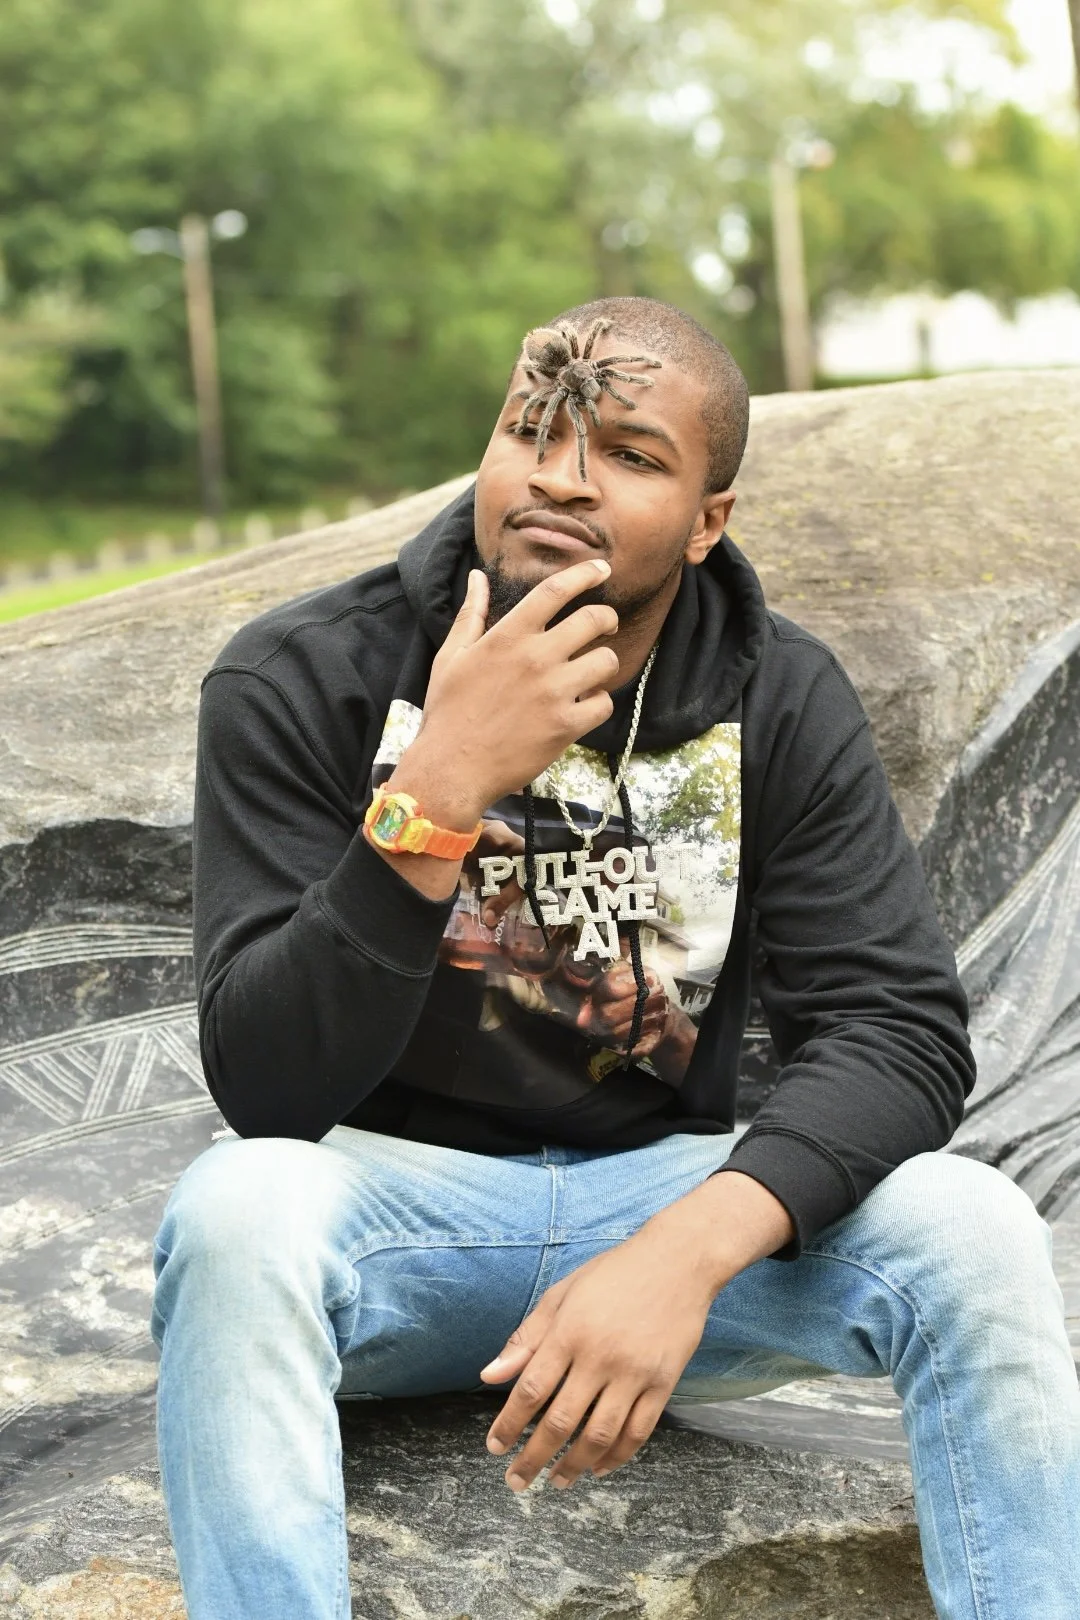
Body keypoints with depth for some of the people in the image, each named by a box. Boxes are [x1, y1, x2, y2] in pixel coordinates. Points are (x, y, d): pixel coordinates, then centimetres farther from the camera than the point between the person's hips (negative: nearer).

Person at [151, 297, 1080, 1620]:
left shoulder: (782, 705, -5)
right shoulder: (300, 681, -12)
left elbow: (900, 1030, -13)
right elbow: (265, 1089, -18)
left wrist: (686, 1250, -32)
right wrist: (437, 795, -33)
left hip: (663, 1189, 2)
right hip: (393, 1192, -2)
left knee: (972, 1229, -24)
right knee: (239, 1206, -35)